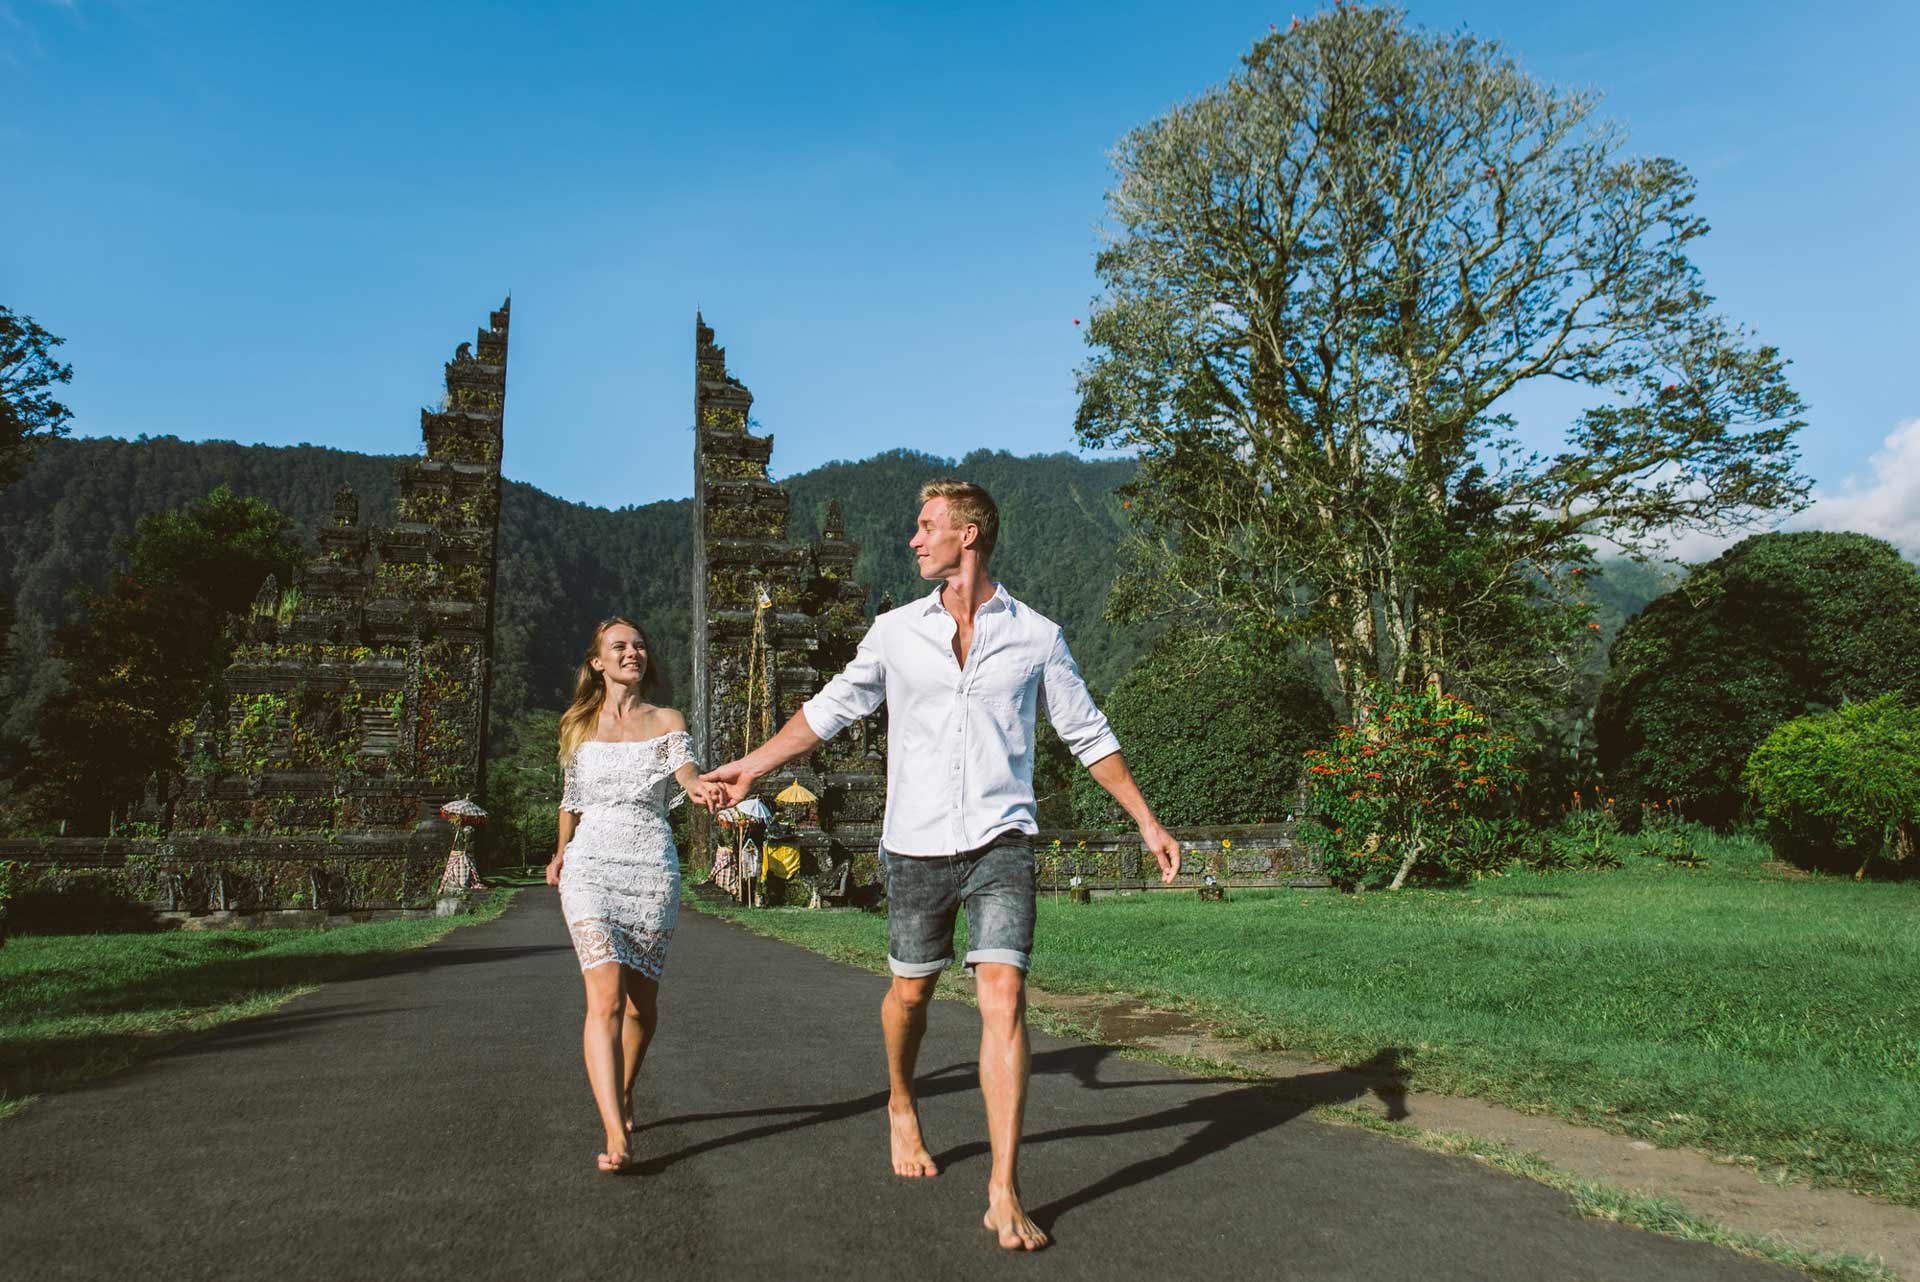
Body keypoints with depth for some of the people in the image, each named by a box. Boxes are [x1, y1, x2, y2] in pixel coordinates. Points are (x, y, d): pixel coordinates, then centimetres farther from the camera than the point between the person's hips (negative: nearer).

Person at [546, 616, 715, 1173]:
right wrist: (561, 853, 29)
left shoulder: (667, 721, 7)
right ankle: (616, 1137, -22)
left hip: (653, 867, 1)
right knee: (606, 997, -17)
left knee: (642, 1001, 10)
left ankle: (623, 1095, 37)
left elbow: (686, 769, -13)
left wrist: (698, 786, -35)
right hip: (591, 866, -1)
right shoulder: (579, 726, 10)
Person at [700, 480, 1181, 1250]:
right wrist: (750, 767, 9)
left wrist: (1147, 821, 6)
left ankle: (1004, 1195, -6)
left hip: (1000, 844, -2)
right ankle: (902, 1107, 44)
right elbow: (831, 707, 12)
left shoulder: (1036, 636, 1)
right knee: (910, 992, 14)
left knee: (1003, 999, -12)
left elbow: (1087, 734, 8)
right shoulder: (896, 631, 4)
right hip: (916, 846, 2)